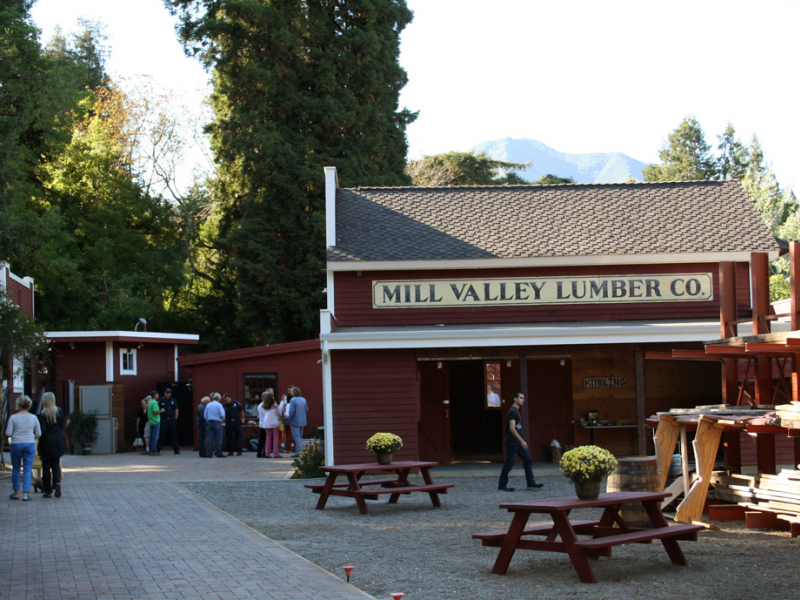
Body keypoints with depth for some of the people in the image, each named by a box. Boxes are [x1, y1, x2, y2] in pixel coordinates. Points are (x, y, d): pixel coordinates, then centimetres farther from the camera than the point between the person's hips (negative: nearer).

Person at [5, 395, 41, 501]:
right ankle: (25, 494, -3)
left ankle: (16, 493, 19)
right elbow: (38, 434, 3)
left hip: (16, 444, -1)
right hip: (30, 444, 1)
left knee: (16, 469, 13)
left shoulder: (13, 417, -5)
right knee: (27, 470, 2)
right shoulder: (33, 418, 0)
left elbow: (8, 433, -7)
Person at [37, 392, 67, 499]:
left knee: (46, 467, 6)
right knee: (56, 465, 14)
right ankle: (57, 482, -12)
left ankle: (48, 491, 7)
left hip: (46, 443, -4)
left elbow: (42, 430, -15)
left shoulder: (43, 414, -14)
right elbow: (62, 426, 5)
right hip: (58, 442, 4)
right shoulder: (59, 411, 0)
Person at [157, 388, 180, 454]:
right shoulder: (161, 401, 4)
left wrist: (175, 419, 5)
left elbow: (176, 410, 11)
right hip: (163, 419, -1)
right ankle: (157, 449, 3)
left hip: (172, 419, 1)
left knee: (173, 435, 4)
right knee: (161, 436, -2)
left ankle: (176, 449, 7)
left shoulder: (173, 401, 9)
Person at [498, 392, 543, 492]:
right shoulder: (512, 411, -15)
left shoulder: (516, 411, 16)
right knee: (509, 463, -3)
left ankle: (531, 483, 4)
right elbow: (512, 428, -23)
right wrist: (522, 441, -25)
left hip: (518, 442, 10)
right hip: (512, 441, -10)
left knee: (528, 460, 5)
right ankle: (502, 484, 6)